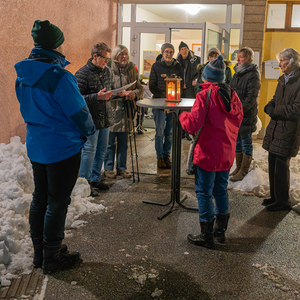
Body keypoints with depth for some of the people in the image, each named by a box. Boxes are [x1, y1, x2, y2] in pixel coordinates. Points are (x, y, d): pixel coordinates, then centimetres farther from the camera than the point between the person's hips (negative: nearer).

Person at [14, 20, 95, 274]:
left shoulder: (23, 74, 3)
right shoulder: (58, 75, -23)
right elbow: (78, 110, -17)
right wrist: (88, 130, 2)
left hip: (35, 146, 8)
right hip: (62, 147, -8)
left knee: (40, 198, 18)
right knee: (57, 203, 5)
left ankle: (39, 253, 31)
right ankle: (52, 258, 18)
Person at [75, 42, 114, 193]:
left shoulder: (106, 71, 12)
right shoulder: (83, 73, -13)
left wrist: (110, 94, 6)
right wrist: (97, 97, -24)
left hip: (105, 118, 8)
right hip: (91, 120, -8)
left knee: (102, 150, 14)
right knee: (89, 151, -1)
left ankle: (95, 179, 28)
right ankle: (85, 183, 12)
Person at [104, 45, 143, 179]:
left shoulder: (131, 69, 10)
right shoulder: (108, 69, -7)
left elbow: (139, 88, 14)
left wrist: (134, 93, -8)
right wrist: (121, 93, -19)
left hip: (126, 111, 5)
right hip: (111, 109, -4)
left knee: (123, 141, 11)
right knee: (110, 141, 2)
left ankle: (122, 167, 23)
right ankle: (108, 168, 17)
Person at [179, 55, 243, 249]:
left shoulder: (205, 95, -16)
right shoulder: (232, 95, 5)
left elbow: (193, 125, -20)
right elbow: (238, 121, 15)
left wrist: (183, 115, -1)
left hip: (208, 154, -6)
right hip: (227, 154, 7)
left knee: (204, 193, 4)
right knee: (221, 190, 19)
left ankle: (207, 236, 11)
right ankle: (221, 231, 30)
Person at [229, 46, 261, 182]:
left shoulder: (253, 75, -11)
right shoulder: (237, 73, 14)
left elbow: (251, 98, -17)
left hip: (246, 115, -8)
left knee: (246, 142, 2)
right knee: (237, 141, 14)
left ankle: (243, 171, 10)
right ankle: (238, 168, 25)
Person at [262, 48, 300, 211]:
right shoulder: (283, 79, 14)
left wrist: (276, 111, -13)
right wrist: (269, 107, -2)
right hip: (275, 126, 8)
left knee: (281, 165, -2)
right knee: (273, 163, 12)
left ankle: (283, 201, 11)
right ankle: (275, 196, 26)